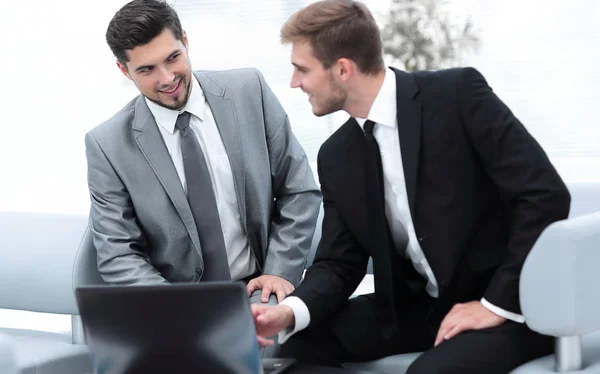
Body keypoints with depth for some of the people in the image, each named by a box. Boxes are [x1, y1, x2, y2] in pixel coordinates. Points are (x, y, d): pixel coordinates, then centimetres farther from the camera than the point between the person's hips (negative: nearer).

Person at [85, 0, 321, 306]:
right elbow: (118, 255, -4)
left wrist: (281, 270, -7)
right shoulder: (107, 145, -4)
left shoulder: (248, 91, 0)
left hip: (259, 291, 0)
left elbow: (299, 190, 4)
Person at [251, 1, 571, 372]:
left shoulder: (457, 93, -16)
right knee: (299, 341, -12)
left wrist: (498, 304, -19)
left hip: (513, 302, -5)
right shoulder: (337, 156, 4)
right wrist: (290, 311, -16)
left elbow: (546, 194, -20)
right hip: (420, 305, 6)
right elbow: (339, 264, 5)